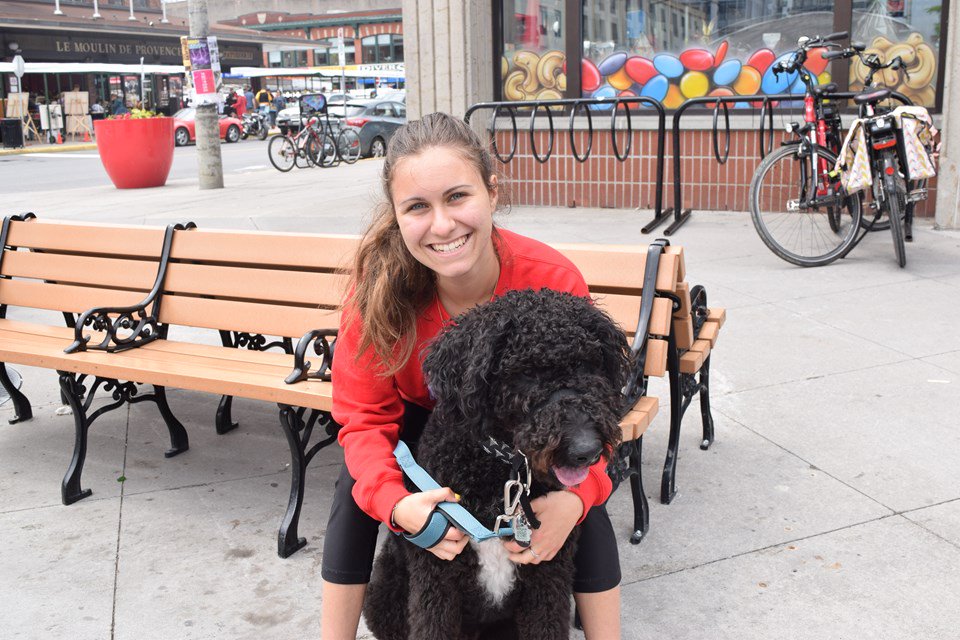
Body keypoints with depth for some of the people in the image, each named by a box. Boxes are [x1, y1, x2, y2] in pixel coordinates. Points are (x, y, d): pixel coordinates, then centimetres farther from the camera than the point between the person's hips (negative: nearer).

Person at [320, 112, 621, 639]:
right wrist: (396, 503, -44)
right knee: (356, 483, -21)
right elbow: (364, 416, -24)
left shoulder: (556, 282, -34)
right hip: (422, 415, 1)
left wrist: (575, 497, -43)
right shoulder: (378, 284, -32)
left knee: (582, 501, -23)